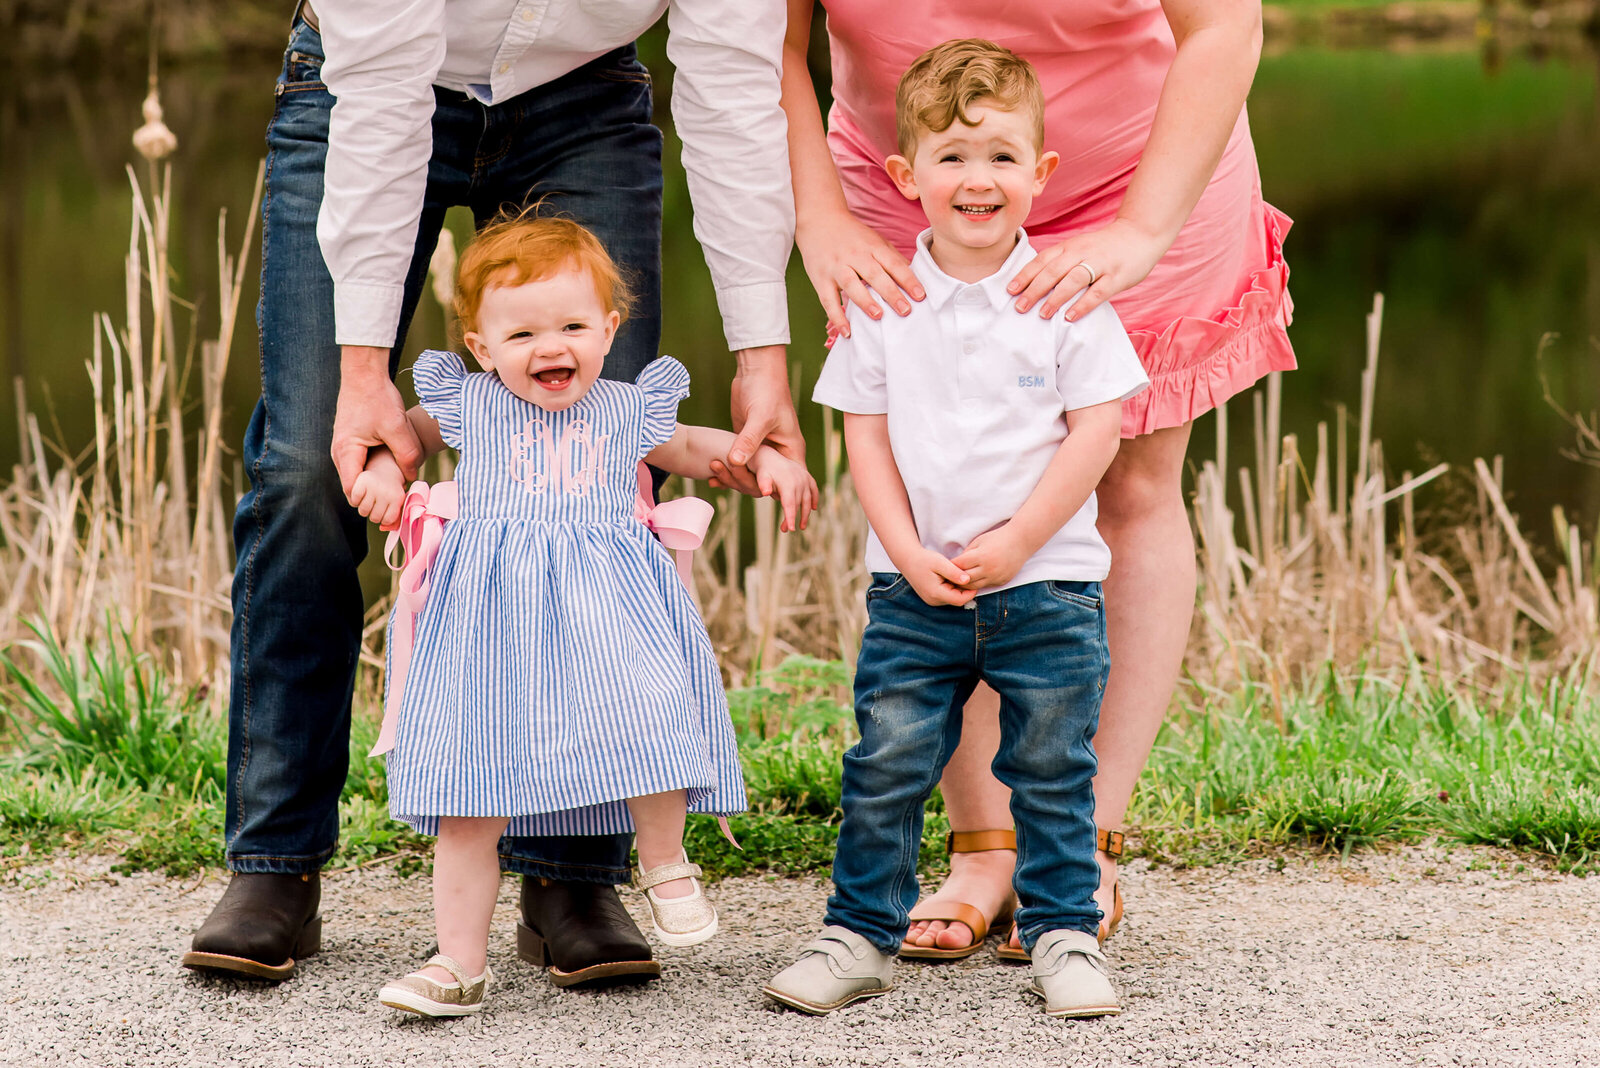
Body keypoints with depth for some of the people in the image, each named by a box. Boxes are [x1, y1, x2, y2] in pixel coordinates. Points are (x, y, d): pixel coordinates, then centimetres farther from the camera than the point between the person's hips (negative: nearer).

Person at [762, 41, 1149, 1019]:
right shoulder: (883, 303, 1)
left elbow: (1096, 433, -6)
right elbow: (867, 436, 3)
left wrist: (1014, 543, -12)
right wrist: (911, 554, -8)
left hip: (1048, 581, -1)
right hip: (914, 583, 1)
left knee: (1052, 772, 5)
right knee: (886, 764, 0)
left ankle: (1064, 931, 18)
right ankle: (861, 933, 12)